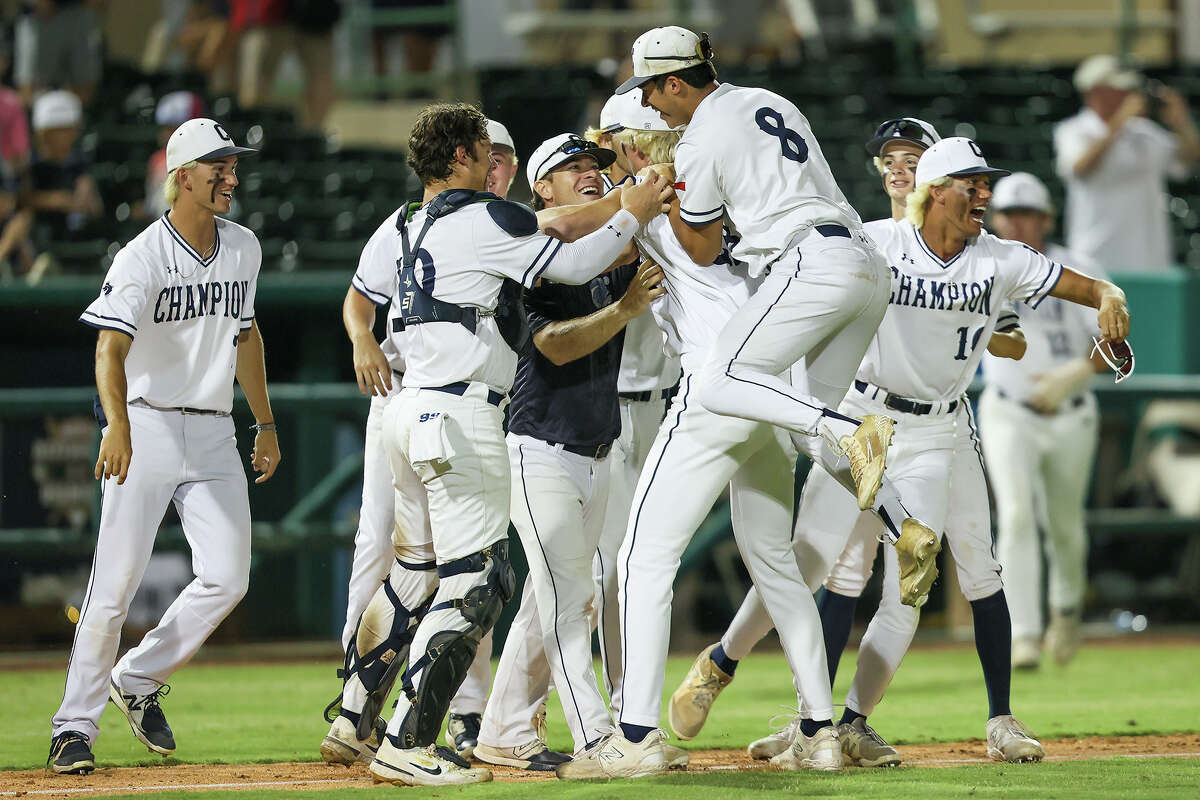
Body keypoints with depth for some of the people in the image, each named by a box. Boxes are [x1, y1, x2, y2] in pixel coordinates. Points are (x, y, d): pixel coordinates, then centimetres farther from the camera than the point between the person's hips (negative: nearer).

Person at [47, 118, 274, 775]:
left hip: (213, 434, 6)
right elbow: (111, 349, -26)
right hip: (145, 425, -6)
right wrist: (118, 425, -43)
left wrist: (265, 424, 23)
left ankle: (138, 680, 16)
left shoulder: (243, 249, 8)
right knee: (116, 580, -9)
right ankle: (75, 725, 0)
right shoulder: (143, 258, -13)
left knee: (227, 578, -5)